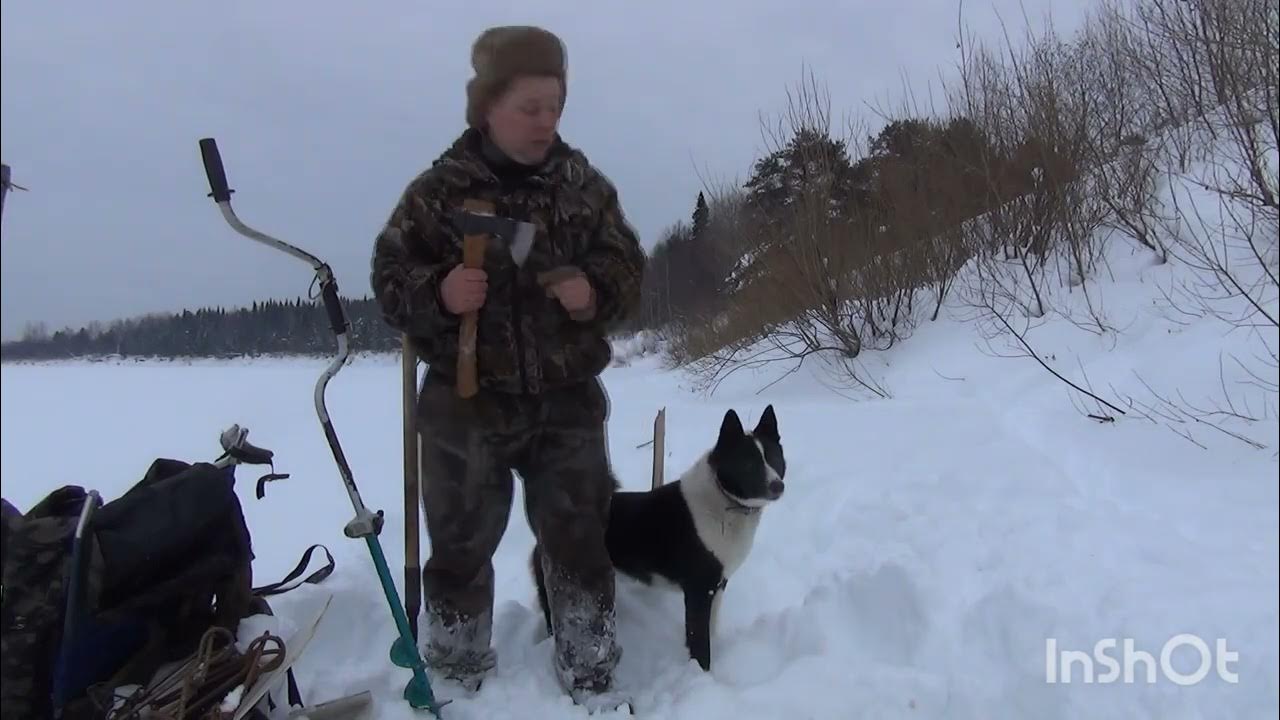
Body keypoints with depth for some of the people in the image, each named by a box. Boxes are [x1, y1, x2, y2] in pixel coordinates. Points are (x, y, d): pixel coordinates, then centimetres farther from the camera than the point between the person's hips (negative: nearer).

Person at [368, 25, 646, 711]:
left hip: (566, 399, 2)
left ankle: (590, 674, 28)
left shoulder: (585, 184, 1)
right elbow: (389, 275, -3)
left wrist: (595, 291, -17)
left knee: (580, 539, 9)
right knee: (460, 544, 12)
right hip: (467, 402, -1)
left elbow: (627, 269, 5)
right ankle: (456, 673, 34)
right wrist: (436, 293, -24)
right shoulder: (438, 188, -6)